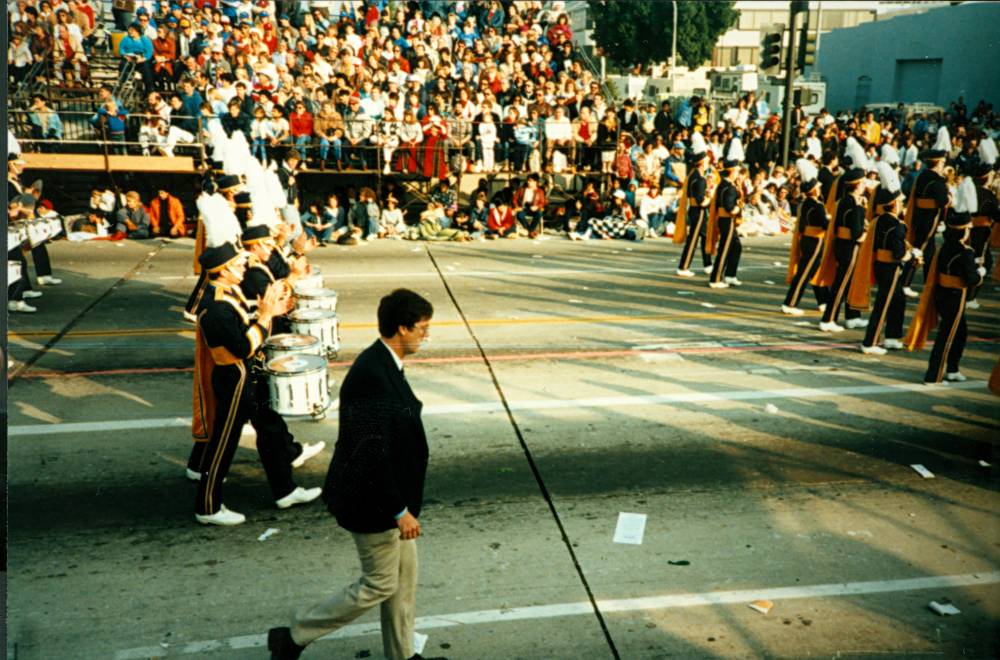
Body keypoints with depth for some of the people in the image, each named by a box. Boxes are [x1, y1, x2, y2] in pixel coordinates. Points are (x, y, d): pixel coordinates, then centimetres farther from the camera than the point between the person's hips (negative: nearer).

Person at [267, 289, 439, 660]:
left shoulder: (385, 365, 3)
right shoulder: (371, 375, -28)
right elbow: (369, 455, -29)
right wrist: (399, 510, -22)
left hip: (389, 495, 10)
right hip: (373, 503, -10)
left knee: (404, 577, 20)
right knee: (379, 584, 7)